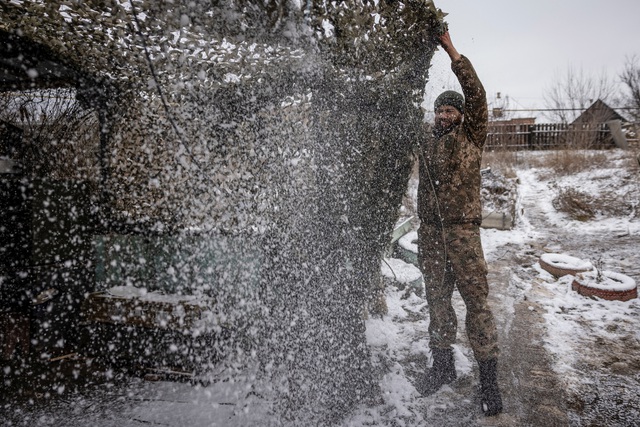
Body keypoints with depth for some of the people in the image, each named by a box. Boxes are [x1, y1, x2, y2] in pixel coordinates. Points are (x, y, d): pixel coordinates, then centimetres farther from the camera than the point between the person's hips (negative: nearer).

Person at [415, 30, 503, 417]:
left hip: (463, 228, -4)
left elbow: (477, 94, -9)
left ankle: (489, 377, 5)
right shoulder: (428, 142, 14)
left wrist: (451, 50, -11)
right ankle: (443, 364, 23)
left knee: (476, 297, -4)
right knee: (437, 297, 9)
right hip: (431, 230, 5)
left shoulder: (472, 135, 1)